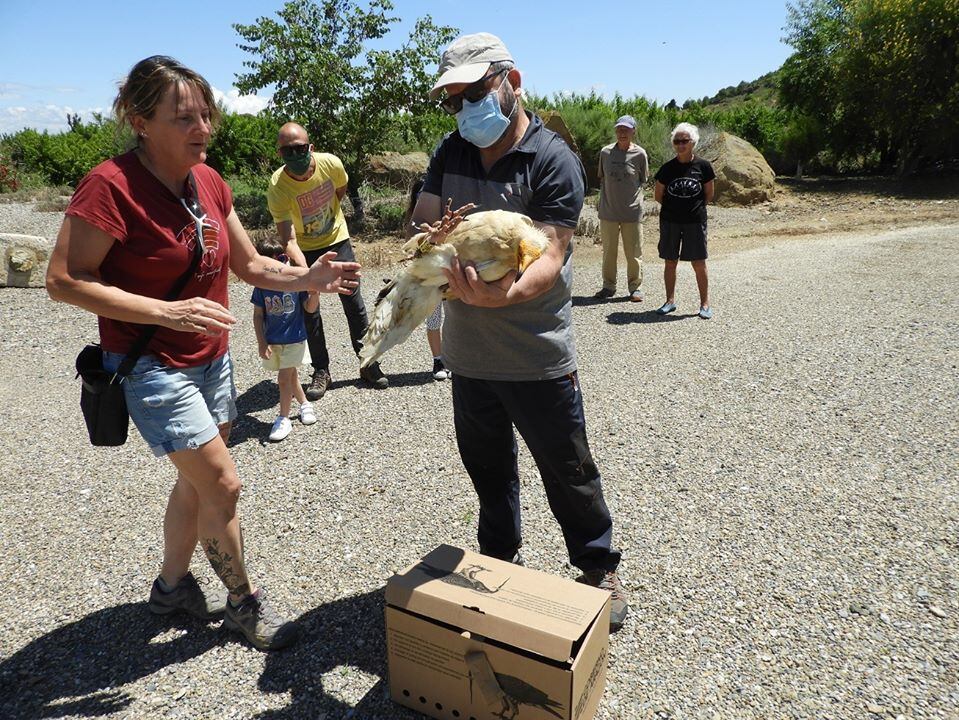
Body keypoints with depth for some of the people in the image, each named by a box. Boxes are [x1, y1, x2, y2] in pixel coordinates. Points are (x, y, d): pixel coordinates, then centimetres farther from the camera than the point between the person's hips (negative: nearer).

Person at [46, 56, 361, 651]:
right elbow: (64, 280, -20)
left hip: (212, 358, 7)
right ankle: (243, 600, 20)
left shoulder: (209, 181, 1)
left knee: (198, 482, 18)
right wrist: (167, 312, -29)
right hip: (152, 366, -7)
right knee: (223, 484, -4)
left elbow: (250, 265, 7)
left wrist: (308, 278, -11)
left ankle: (173, 584, 41)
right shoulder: (111, 185, -20)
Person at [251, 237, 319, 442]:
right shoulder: (262, 286, -7)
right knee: (291, 375, 18)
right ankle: (305, 404, 39)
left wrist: (314, 292, -26)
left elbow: (310, 308, -6)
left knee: (284, 377, -6)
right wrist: (261, 343, -5)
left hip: (294, 338, -3)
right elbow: (258, 315, -1)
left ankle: (283, 419, 6)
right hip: (271, 341, 3)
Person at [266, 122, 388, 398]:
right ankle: (321, 371, 17)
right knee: (309, 310, 2)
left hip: (337, 239, 2)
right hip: (305, 249, -1)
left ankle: (369, 364, 17)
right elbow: (288, 240, -32)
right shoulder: (277, 187, -28)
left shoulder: (331, 163, -22)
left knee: (354, 303, 4)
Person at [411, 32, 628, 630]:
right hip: (468, 352, 5)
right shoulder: (451, 153, 6)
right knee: (488, 467, 20)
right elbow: (419, 222, 2)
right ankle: (500, 558, 43)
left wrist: (504, 294, -44)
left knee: (568, 469, 10)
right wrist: (434, 235, -24)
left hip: (538, 358, -5)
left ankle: (600, 569, 33)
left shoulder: (553, 160, -12)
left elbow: (550, 257, -23)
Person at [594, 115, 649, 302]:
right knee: (608, 251, 10)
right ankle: (608, 286, 22)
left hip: (632, 211, -2)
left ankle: (635, 287, 18)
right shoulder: (605, 152, 2)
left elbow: (643, 180, 7)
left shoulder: (639, 154, -3)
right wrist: (605, 199, 9)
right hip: (608, 211, 2)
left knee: (633, 253, 5)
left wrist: (632, 197, 3)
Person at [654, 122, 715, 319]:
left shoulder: (703, 166, -3)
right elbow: (658, 195, 9)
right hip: (670, 221, 2)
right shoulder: (667, 168, -1)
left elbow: (709, 194, 7)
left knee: (699, 264, 0)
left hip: (695, 221, -2)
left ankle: (705, 304, 10)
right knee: (670, 262, 8)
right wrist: (674, 207, 10)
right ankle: (670, 300, 20)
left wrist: (696, 207, 7)